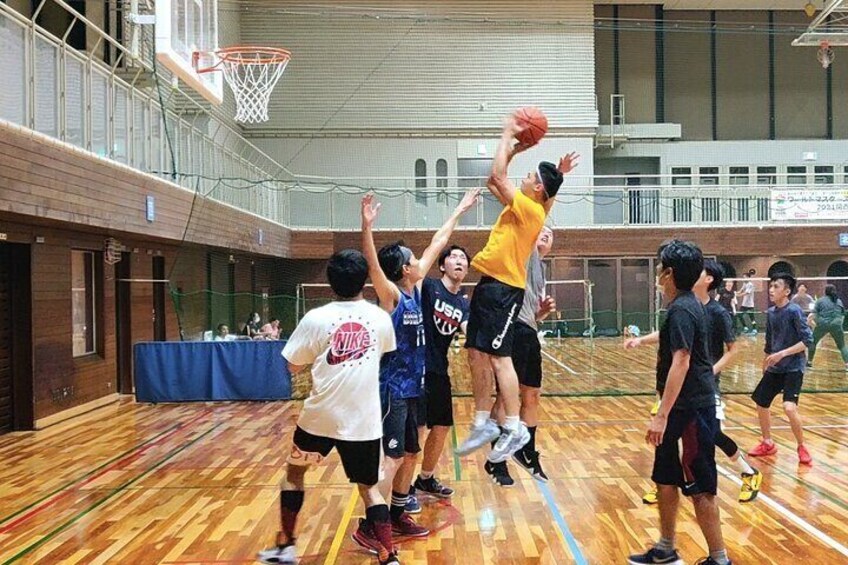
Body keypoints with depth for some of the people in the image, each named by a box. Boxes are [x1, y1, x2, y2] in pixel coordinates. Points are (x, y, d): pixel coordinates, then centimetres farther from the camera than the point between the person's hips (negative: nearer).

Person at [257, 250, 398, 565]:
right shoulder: (381, 318, -2)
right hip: (364, 420, 1)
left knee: (294, 472, 22)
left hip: (321, 417, -1)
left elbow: (294, 367, 0)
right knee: (368, 487, 14)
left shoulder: (316, 318, -9)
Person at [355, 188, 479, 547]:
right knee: (392, 459, -9)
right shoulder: (392, 295, -14)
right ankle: (367, 528, -2)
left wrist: (459, 212, 20)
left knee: (410, 454, 16)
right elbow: (372, 264, -33)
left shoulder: (415, 289, 6)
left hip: (410, 387, 9)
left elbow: (435, 246, 14)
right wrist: (367, 226, -47)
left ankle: (397, 517, 28)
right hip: (392, 389, -9)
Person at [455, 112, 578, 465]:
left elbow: (498, 176, -15)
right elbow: (494, 182, 26)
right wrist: (513, 148, 19)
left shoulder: (531, 210, -12)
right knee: (476, 354, 8)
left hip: (503, 289, -10)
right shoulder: (522, 208, 14)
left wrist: (507, 135, -5)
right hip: (489, 286, 10)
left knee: (498, 356, -11)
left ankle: (514, 428, -6)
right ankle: (483, 424, 14)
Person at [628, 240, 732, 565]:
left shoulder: (681, 310, -19)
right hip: (684, 407, 10)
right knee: (666, 477, 18)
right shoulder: (686, 305, 11)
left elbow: (681, 362, -26)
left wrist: (662, 415, -28)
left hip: (691, 409, -10)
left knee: (699, 487, -2)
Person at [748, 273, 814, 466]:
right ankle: (767, 444, 30)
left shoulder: (794, 311, -14)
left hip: (793, 368, -7)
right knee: (761, 405, 11)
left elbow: (808, 340, -18)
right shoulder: (771, 313, 6)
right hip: (774, 369, 7)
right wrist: (766, 362, 20)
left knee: (789, 408, -22)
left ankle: (802, 448, 0)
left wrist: (782, 354, -23)